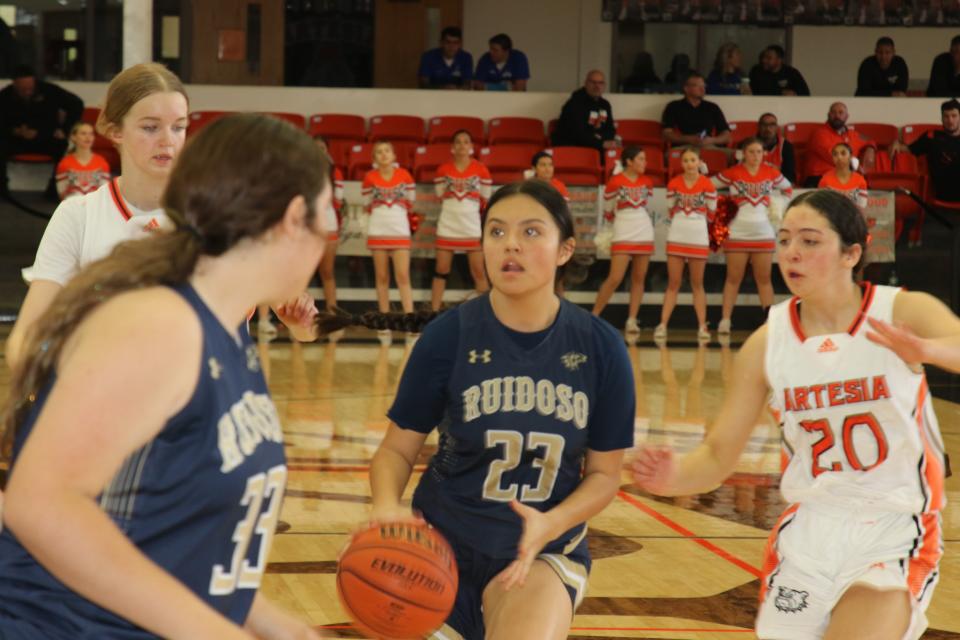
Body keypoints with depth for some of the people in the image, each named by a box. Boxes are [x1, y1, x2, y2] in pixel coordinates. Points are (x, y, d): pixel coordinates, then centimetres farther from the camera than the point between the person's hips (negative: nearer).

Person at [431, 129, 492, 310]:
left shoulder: (480, 170, -1)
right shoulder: (443, 170, 1)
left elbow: (485, 200, 8)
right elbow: (441, 197, 12)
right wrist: (454, 210, 11)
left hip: (472, 226, -1)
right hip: (447, 226, 1)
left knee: (479, 272, 1)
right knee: (441, 271, 4)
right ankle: (434, 312, 7)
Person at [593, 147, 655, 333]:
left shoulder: (647, 182, 6)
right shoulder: (615, 182, -8)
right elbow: (607, 210, 2)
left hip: (645, 235, 5)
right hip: (623, 236, -5)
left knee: (638, 279, 3)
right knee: (615, 279, -11)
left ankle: (632, 321, 6)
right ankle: (593, 317, -2)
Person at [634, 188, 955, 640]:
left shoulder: (905, 313, -10)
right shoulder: (767, 343, -2)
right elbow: (718, 456, 1)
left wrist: (925, 350, -52)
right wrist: (675, 477, -21)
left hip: (894, 534, -3)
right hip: (807, 532, 4)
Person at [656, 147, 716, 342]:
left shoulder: (707, 185, -5)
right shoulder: (673, 184, 0)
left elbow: (711, 214, 5)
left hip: (699, 238, -1)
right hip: (676, 237, 1)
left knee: (697, 284, 4)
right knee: (673, 284, 1)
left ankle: (702, 327, 7)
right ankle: (662, 325, -1)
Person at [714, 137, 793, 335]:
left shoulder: (771, 172, 3)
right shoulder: (732, 173, -5)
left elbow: (787, 188, 19)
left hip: (763, 234, 2)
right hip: (737, 234, -2)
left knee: (764, 279, 7)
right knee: (733, 278, 0)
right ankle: (725, 320, 0)